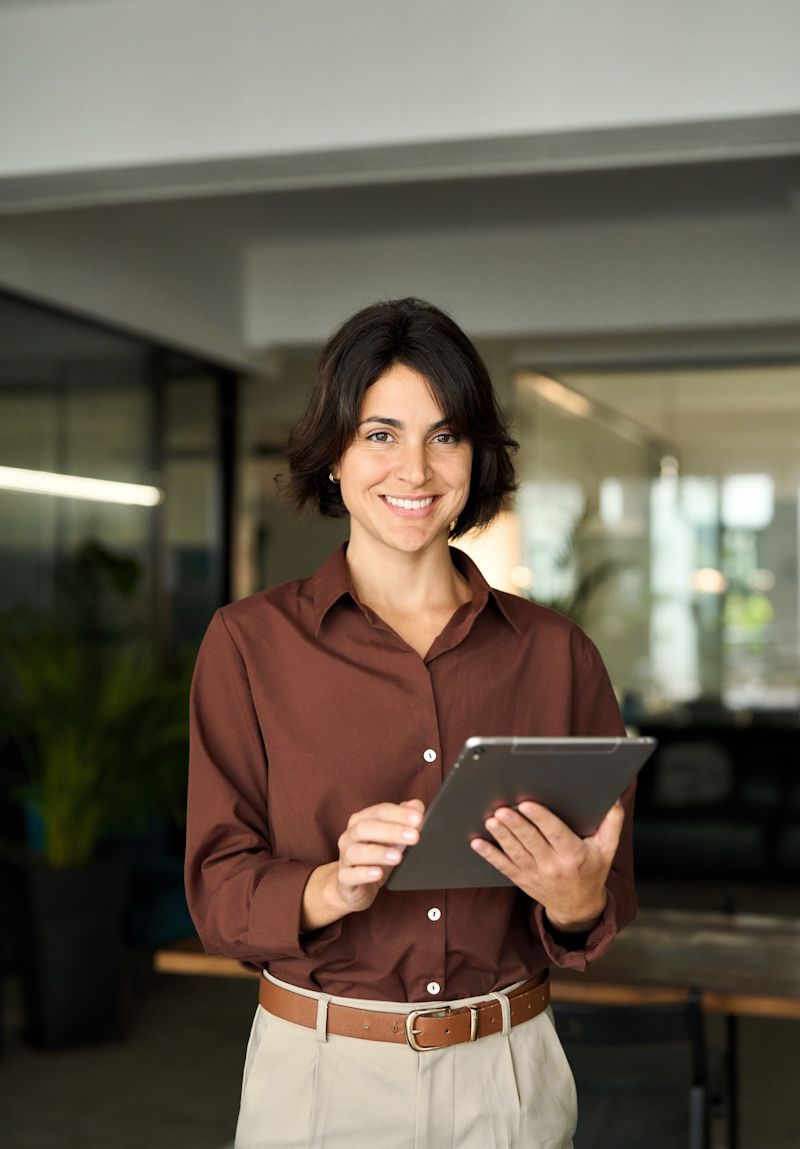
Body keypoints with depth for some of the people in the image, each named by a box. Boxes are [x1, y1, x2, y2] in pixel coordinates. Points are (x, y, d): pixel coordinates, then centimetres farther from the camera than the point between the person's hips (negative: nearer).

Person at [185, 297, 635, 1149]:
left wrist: (577, 900, -20)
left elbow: (605, 902, 2)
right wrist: (333, 887, -26)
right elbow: (219, 894, -7)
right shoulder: (249, 643, -6)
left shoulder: (556, 653, -2)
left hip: (509, 1075, 2)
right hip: (319, 1069, -1)